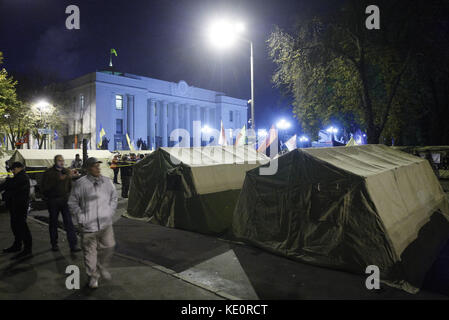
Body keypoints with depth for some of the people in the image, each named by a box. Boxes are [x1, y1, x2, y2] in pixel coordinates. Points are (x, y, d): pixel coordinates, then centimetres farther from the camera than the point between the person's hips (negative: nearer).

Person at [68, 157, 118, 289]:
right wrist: (81, 217, -7)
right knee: (90, 252, 7)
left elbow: (114, 197, 16)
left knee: (109, 246, 7)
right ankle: (93, 276, 26)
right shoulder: (80, 184, -8)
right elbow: (72, 203, -1)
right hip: (88, 225, -3)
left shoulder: (107, 182, 4)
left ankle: (102, 267, 35)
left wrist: (110, 212, 6)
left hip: (106, 223, 3)